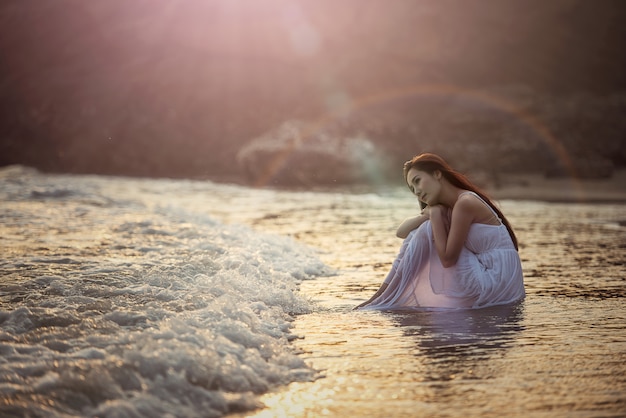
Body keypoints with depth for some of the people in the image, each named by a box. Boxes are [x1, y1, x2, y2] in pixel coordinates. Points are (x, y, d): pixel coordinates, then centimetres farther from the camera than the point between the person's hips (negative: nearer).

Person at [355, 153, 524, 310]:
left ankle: (384, 297, -2)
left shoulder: (465, 203, -16)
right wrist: (426, 216, -11)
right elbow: (402, 232, 8)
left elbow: (448, 259, -19)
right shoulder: (447, 208, 12)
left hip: (496, 281, -9)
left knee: (427, 231, -10)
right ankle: (383, 294, 6)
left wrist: (435, 214, -12)